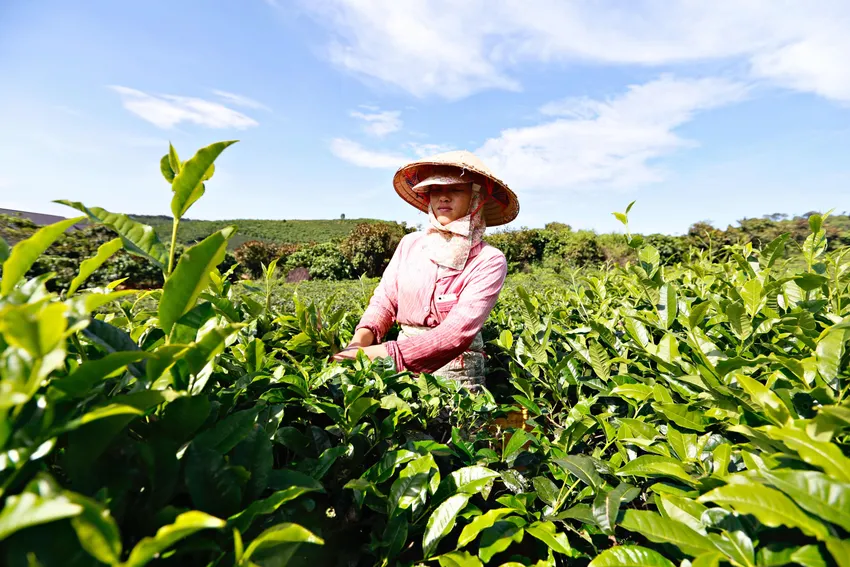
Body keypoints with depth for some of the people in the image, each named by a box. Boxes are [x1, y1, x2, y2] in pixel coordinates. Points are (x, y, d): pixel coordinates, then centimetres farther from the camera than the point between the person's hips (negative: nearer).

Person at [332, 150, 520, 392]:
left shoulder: (489, 260, -9)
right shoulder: (410, 244, 4)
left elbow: (457, 331, -19)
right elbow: (384, 299, 3)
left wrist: (384, 353, -27)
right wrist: (361, 339, -18)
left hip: (456, 371, -4)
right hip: (402, 365, 4)